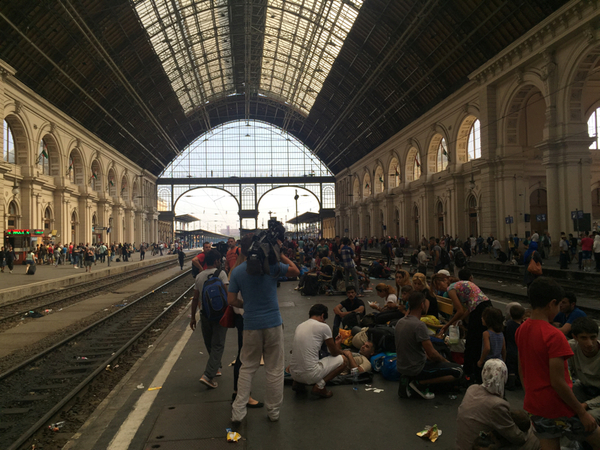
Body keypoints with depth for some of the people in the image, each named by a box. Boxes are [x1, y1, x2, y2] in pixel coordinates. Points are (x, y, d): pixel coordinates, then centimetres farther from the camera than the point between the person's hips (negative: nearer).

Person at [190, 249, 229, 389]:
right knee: (217, 345, -1)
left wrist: (193, 317, 14)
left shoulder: (199, 276, 6)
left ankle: (216, 367, 36)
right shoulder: (221, 273, -8)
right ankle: (208, 376, -10)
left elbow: (195, 298, 8)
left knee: (209, 344, 20)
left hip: (204, 314, 5)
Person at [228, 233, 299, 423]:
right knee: (274, 369, 10)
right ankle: (273, 411, 20)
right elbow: (295, 271, 5)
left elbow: (231, 300, -1)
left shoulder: (237, 271, -2)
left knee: (247, 368, 15)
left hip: (251, 324, 2)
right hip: (273, 323, -2)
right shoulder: (272, 265, -8)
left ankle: (238, 410, 14)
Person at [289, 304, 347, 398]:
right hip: (310, 375, -7)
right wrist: (337, 345, 31)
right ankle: (320, 385, -4)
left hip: (293, 374, 7)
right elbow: (334, 353, 5)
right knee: (343, 360, 9)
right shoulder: (323, 327, -5)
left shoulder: (299, 326, 14)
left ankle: (298, 383, 15)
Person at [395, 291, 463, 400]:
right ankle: (419, 382, -8)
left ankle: (408, 379, 10)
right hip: (416, 369, -8)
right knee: (457, 371, -1)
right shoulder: (419, 325, -22)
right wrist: (445, 361, 1)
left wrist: (426, 355, 15)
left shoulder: (400, 322, 4)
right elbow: (432, 353, -19)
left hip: (401, 367, 8)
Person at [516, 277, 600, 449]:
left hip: (535, 407, 7)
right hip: (560, 409, -7)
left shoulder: (521, 330, 1)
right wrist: (583, 413, -13)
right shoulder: (554, 336, -22)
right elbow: (557, 382, -23)